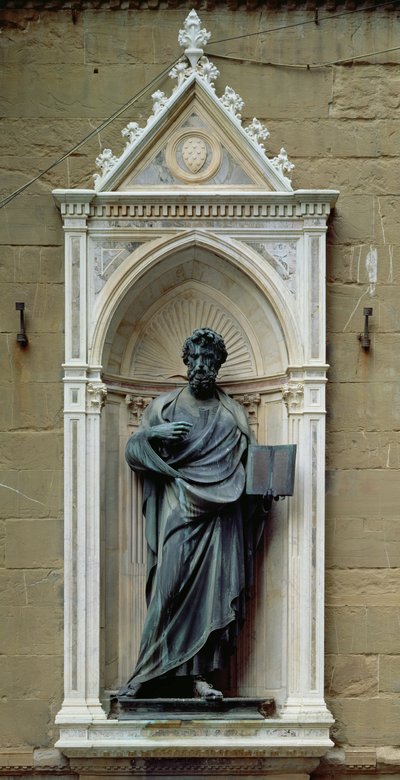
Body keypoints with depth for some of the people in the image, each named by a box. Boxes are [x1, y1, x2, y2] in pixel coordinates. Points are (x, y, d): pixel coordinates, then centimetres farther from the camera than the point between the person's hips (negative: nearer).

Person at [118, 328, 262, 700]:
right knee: (171, 588, -9)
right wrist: (153, 433, -12)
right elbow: (132, 451, 8)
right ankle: (150, 675, -4)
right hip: (178, 514, -1)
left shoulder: (233, 415, 12)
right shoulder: (164, 406, 10)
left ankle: (199, 676, -2)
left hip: (219, 516, 1)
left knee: (212, 591, -6)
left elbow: (247, 469, 13)